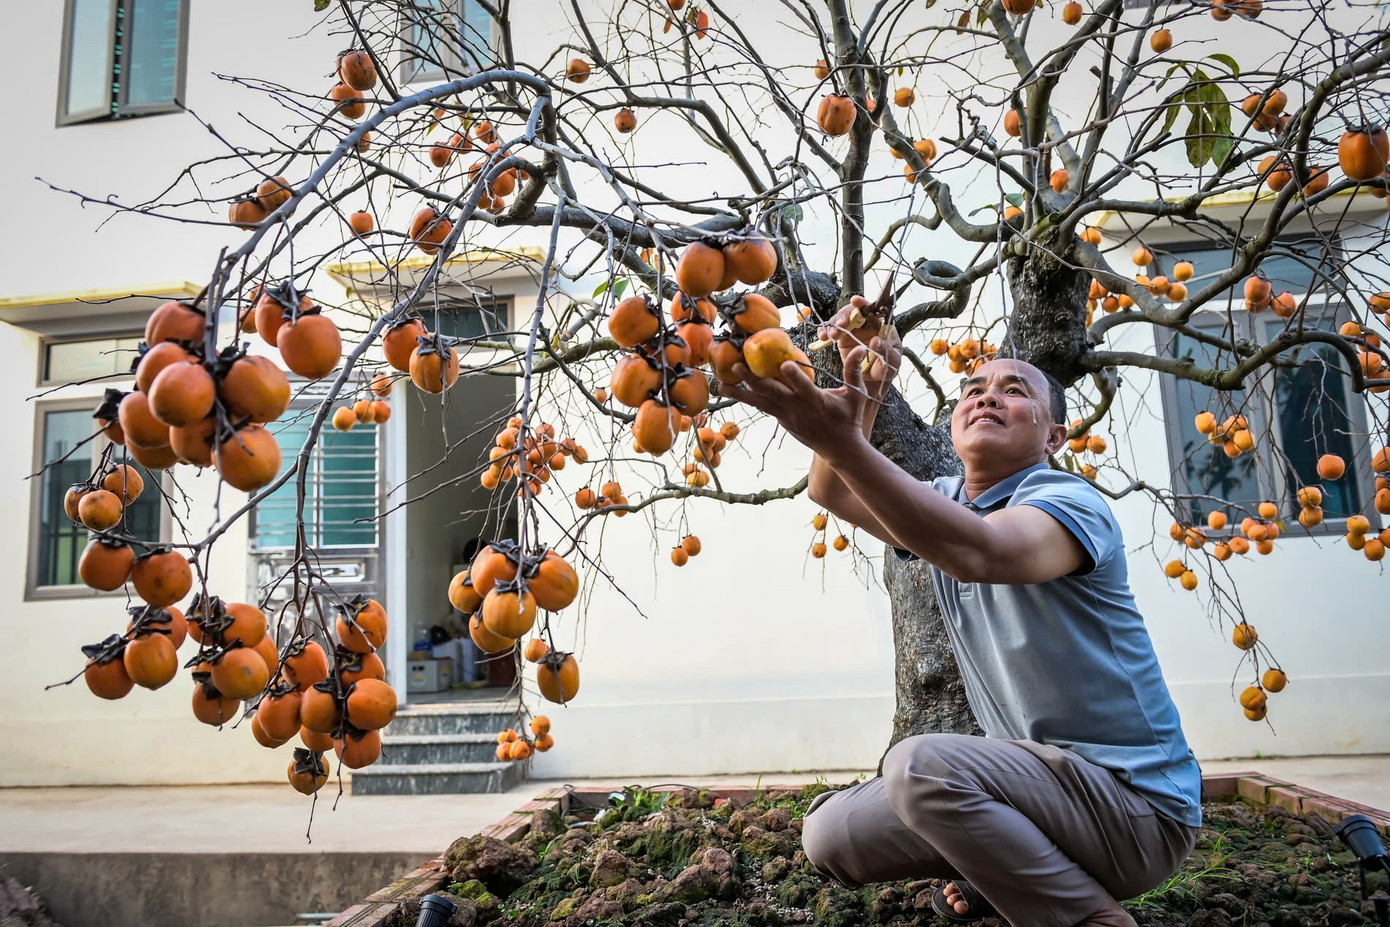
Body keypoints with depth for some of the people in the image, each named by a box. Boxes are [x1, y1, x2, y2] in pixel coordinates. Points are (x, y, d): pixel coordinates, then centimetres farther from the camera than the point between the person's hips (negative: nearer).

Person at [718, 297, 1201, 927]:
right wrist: (862, 397, -25)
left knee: (920, 764, -31)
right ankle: (1006, 876, 18)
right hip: (1036, 775, 7)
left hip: (1138, 804, -7)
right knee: (831, 835, 0)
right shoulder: (946, 503, 7)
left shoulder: (1068, 502, -17)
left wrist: (845, 444, -51)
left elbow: (978, 552, -40)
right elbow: (833, 494, -7)